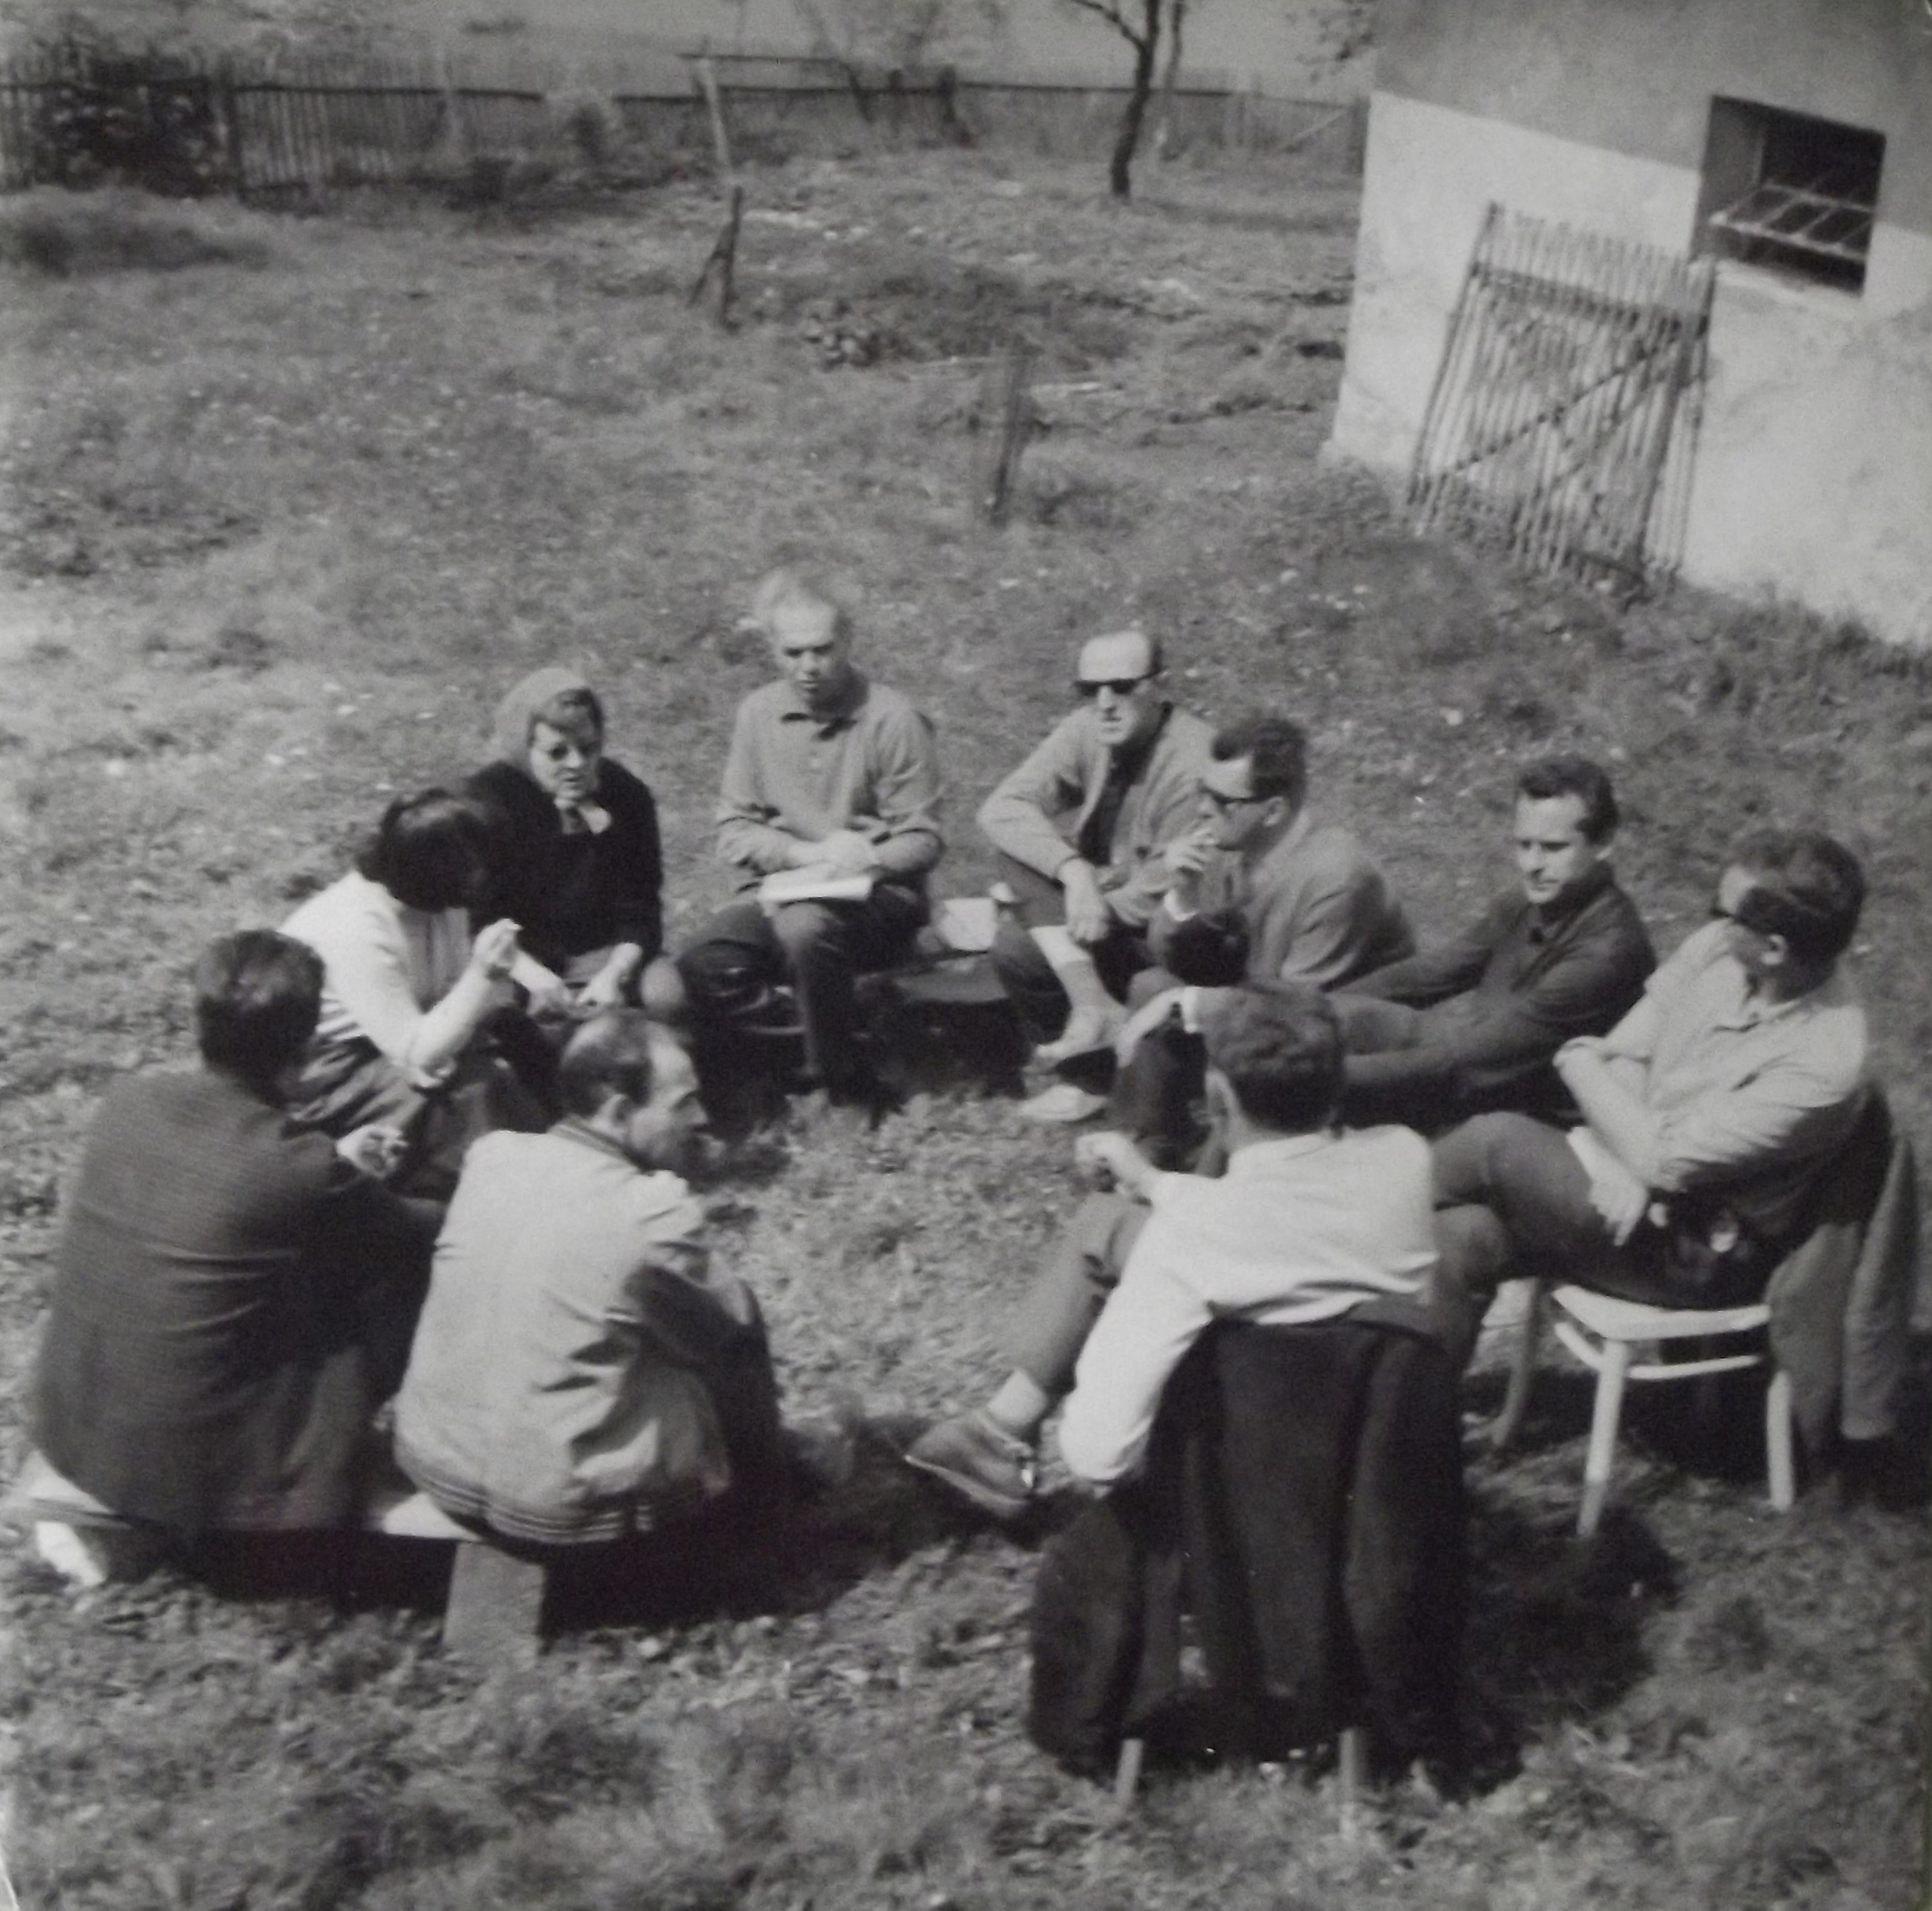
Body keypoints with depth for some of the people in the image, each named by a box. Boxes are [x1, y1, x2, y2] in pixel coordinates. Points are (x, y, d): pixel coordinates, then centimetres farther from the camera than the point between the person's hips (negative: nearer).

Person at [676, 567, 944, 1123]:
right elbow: (734, 830, 4)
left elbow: (922, 841, -5)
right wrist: (810, 853, -12)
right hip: (777, 892, 3)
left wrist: (866, 860, -24)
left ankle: (845, 1084, -15)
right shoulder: (759, 713, 6)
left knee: (806, 926, -37)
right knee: (701, 966, -26)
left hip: (878, 899, -3)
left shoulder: (891, 719, -6)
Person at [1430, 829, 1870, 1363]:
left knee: (1497, 1140, -20)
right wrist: (1624, 1165, -20)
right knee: (1465, 1236, -18)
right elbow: (1623, 1054, -1)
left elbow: (1664, 1158, -24)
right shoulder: (1717, 948, -7)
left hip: (1697, 1256, -6)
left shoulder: (1823, 1062, -28)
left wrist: (1579, 1062, -10)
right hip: (1627, 1168, 6)